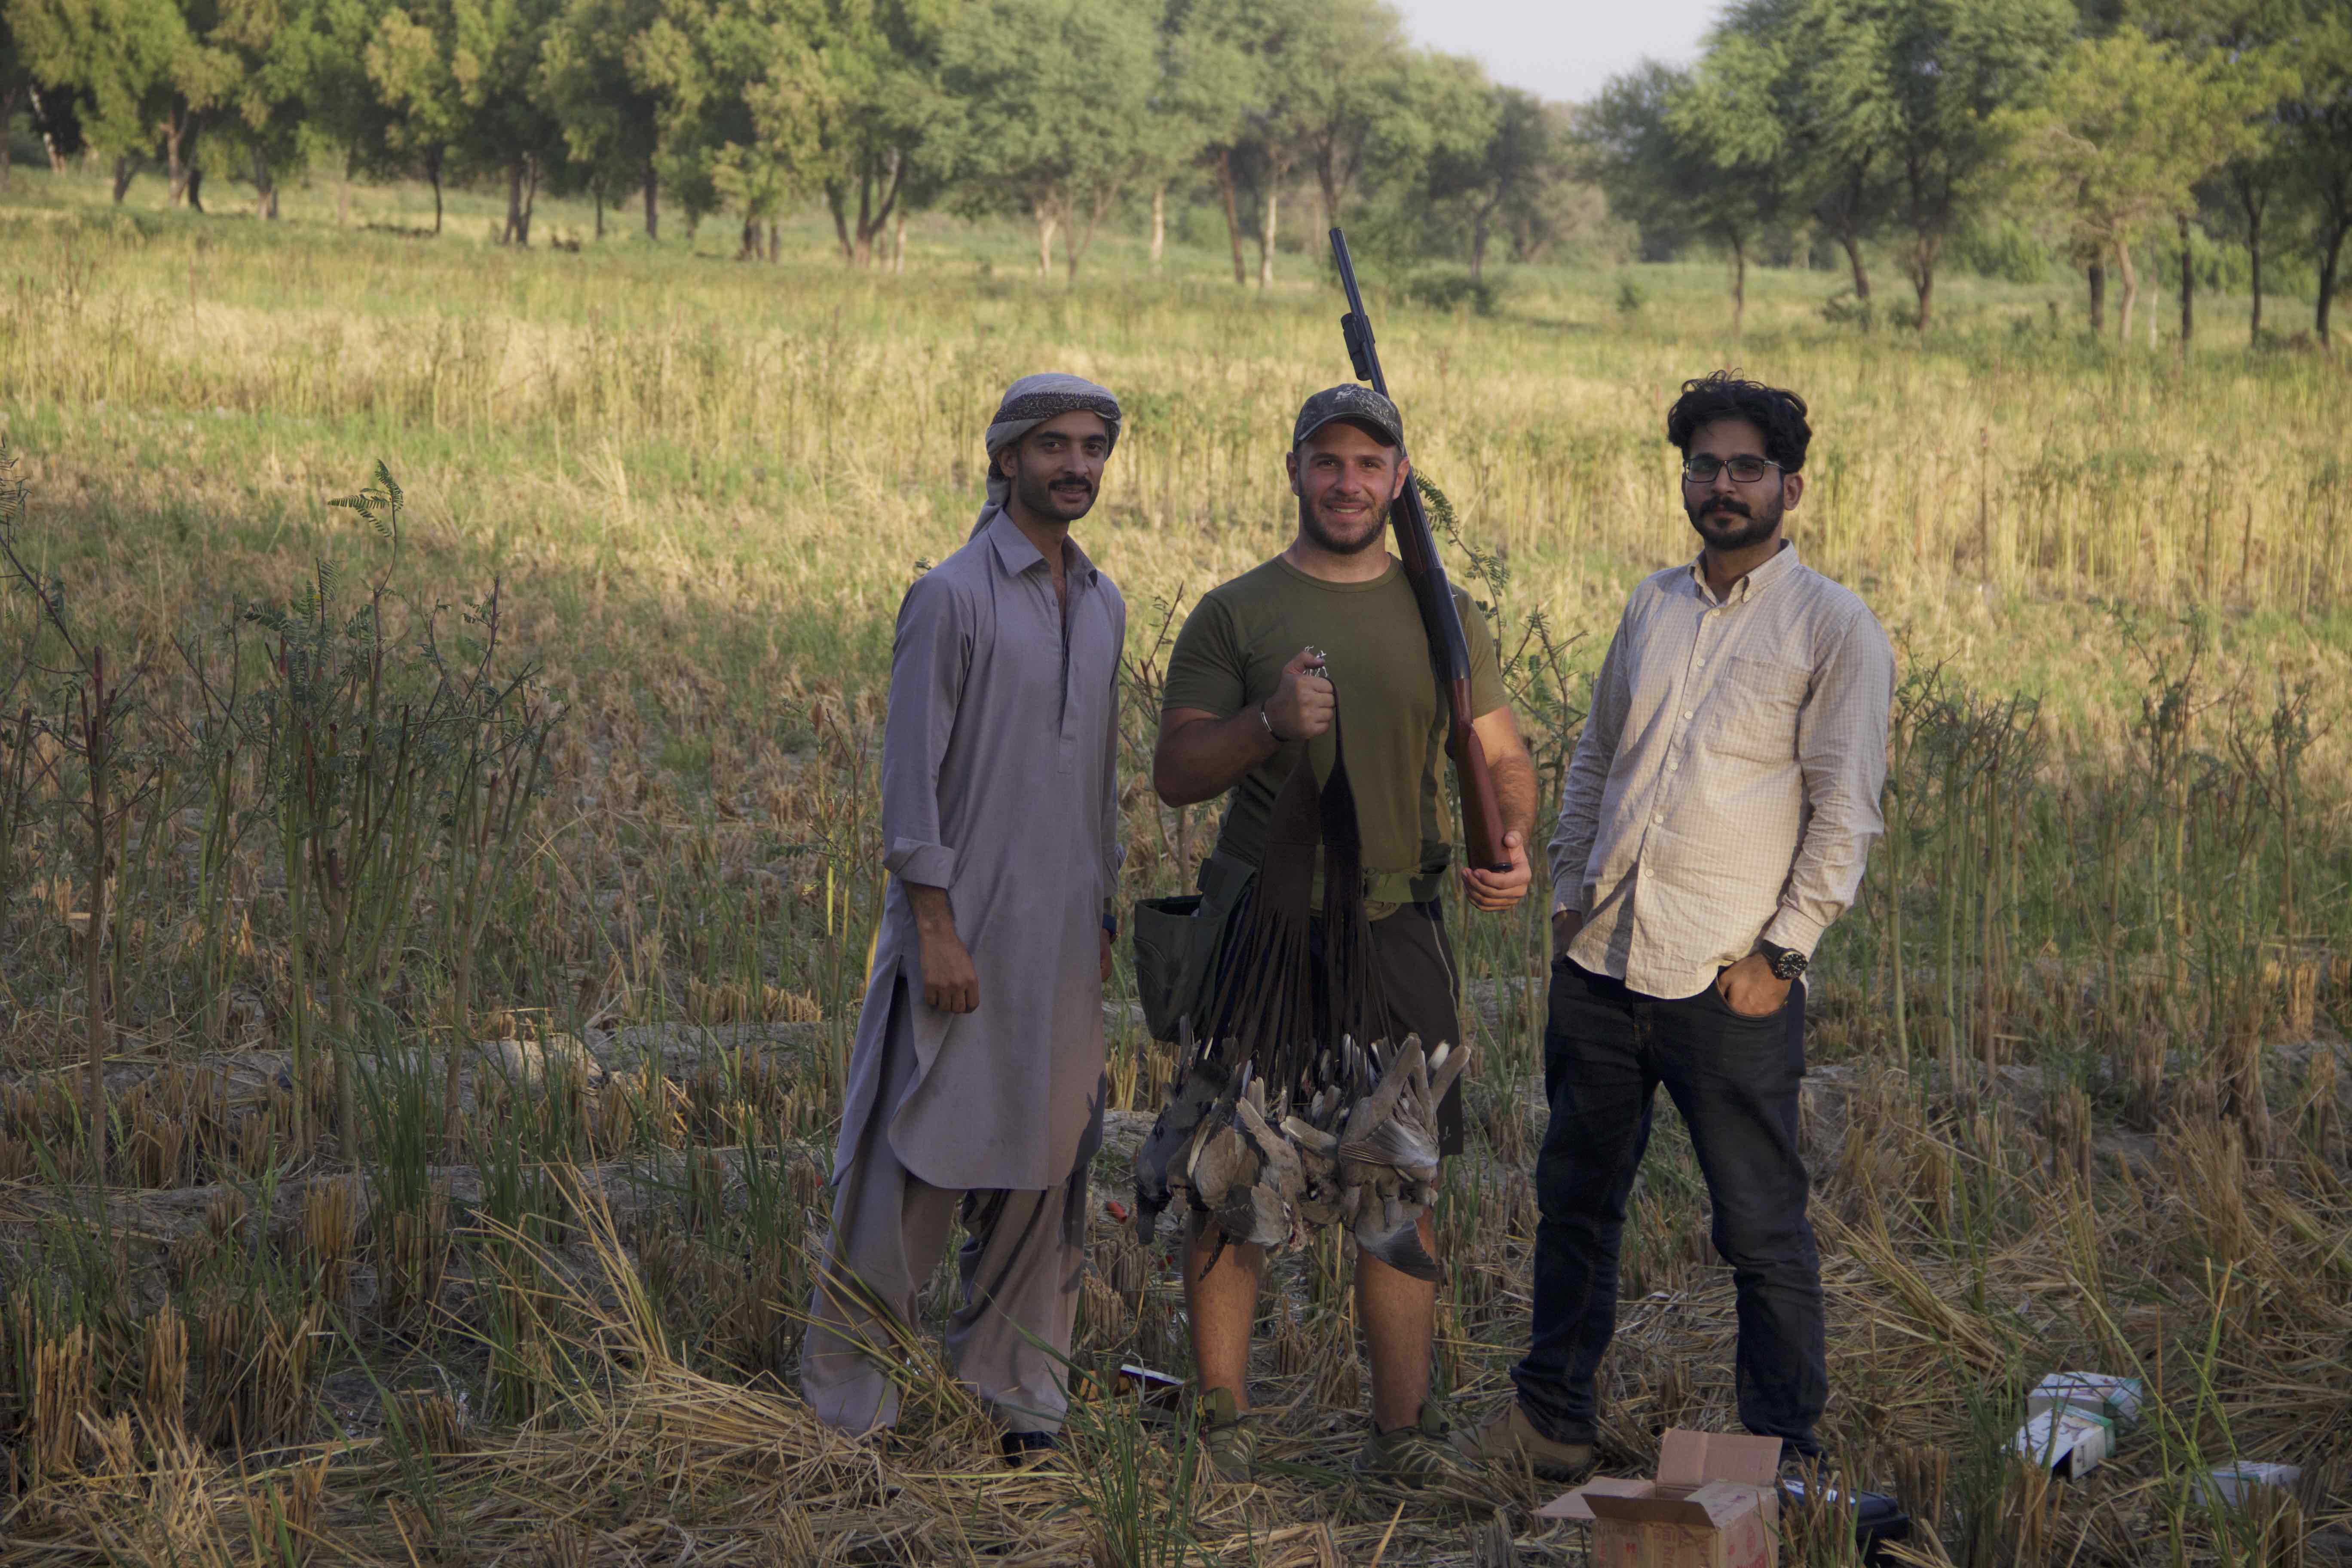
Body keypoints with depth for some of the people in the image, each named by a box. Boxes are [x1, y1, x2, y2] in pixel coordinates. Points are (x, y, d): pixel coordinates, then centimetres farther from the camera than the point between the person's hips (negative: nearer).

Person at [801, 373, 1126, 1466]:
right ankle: (849, 1405, 6)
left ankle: (1015, 1400, 20)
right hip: (965, 933, -6)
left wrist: (1104, 917, 16)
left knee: (1042, 1169, 10)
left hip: (1061, 945, 7)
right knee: (916, 1166, -4)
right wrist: (935, 929, -15)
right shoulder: (952, 597, -8)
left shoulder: (1104, 607, 13)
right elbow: (911, 775, -11)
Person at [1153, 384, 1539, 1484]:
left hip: (1396, 931, 2)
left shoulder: (1442, 615, 10)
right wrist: (1269, 721, -21)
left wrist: (1512, 843, -8)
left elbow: (1502, 754, 13)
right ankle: (1223, 1420, 14)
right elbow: (1175, 773, -3)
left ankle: (1403, 1427, 12)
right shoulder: (1234, 614, 1)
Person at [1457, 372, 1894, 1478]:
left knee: (1762, 1230, 1)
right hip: (1600, 962, 6)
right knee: (1575, 1202, 14)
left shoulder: (1834, 628, -4)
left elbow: (1845, 811, -7)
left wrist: (1781, 951, -12)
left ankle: (1784, 1458, 13)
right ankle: (1552, 1419, 27)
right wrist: (1568, 891, 13)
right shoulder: (1652, 607, 13)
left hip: (1730, 982, -6)